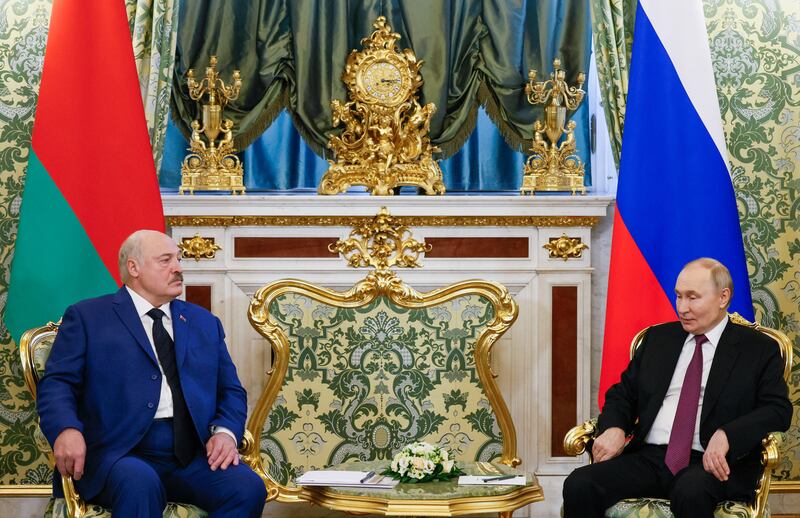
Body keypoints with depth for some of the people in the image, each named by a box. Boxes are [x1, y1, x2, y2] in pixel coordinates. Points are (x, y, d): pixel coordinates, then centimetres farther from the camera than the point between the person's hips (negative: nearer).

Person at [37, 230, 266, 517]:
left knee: (248, 488, -26)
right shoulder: (87, 317, 12)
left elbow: (231, 391, 22)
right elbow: (57, 382, 3)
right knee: (139, 484, -39)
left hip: (194, 454, 4)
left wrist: (225, 431, -2)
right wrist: (66, 430, -20)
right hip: (121, 453, -4)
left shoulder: (204, 322, 25)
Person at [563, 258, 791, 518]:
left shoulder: (759, 349, 8)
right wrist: (614, 428, -4)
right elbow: (623, 394, 21)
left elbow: (778, 409, -2)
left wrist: (725, 436, -21)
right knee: (579, 485, -23)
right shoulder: (658, 338, 20)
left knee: (691, 493, -40)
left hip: (710, 464, -4)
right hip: (649, 457, 4)